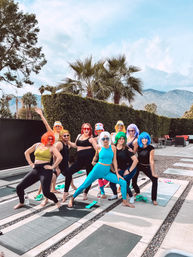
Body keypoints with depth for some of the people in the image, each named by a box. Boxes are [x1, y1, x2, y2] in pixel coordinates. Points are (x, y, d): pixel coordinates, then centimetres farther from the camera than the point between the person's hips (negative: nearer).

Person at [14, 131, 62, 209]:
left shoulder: (52, 148, -5)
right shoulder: (37, 145, 10)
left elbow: (60, 157, -18)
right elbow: (26, 152, 21)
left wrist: (53, 167, -14)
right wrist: (30, 163, 13)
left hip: (45, 170, -5)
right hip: (35, 170, 6)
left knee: (46, 192, -14)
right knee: (19, 187, 7)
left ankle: (57, 202, 16)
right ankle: (21, 203, 36)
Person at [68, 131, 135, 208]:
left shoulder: (113, 147, -3)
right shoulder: (99, 147, -8)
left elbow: (114, 161, 1)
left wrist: (117, 173, 1)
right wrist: (93, 162, 29)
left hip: (107, 172, 3)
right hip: (97, 170, -2)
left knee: (123, 182, -6)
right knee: (84, 185, -2)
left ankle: (125, 201, 11)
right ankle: (72, 199, 20)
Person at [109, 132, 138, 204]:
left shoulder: (126, 149, -18)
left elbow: (135, 160, -19)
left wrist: (129, 171, -16)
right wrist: (116, 168, 4)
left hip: (130, 168, -4)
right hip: (121, 169, 5)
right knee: (112, 182, -8)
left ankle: (131, 196, 8)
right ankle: (115, 195, 22)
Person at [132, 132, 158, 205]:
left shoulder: (150, 148, -17)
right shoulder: (138, 146, -8)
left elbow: (151, 161, -19)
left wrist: (153, 172, -21)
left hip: (146, 167, -2)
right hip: (138, 165, 3)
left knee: (155, 179, -19)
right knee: (133, 181, 3)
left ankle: (154, 199, -4)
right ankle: (137, 191, 40)